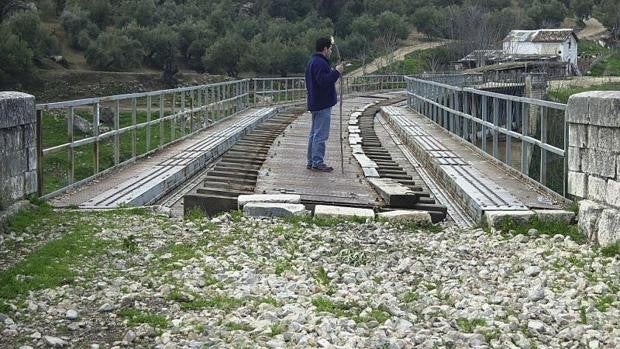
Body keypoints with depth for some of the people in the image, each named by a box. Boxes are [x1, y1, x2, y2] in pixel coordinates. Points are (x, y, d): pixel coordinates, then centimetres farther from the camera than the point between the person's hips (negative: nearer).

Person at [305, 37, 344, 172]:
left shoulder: (312, 61, 17)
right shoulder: (320, 63, -18)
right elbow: (324, 81, -28)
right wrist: (336, 72, -22)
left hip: (315, 104, 11)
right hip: (323, 104, -11)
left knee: (314, 134, 15)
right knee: (320, 135, -7)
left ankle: (311, 161, 20)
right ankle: (317, 162, -5)